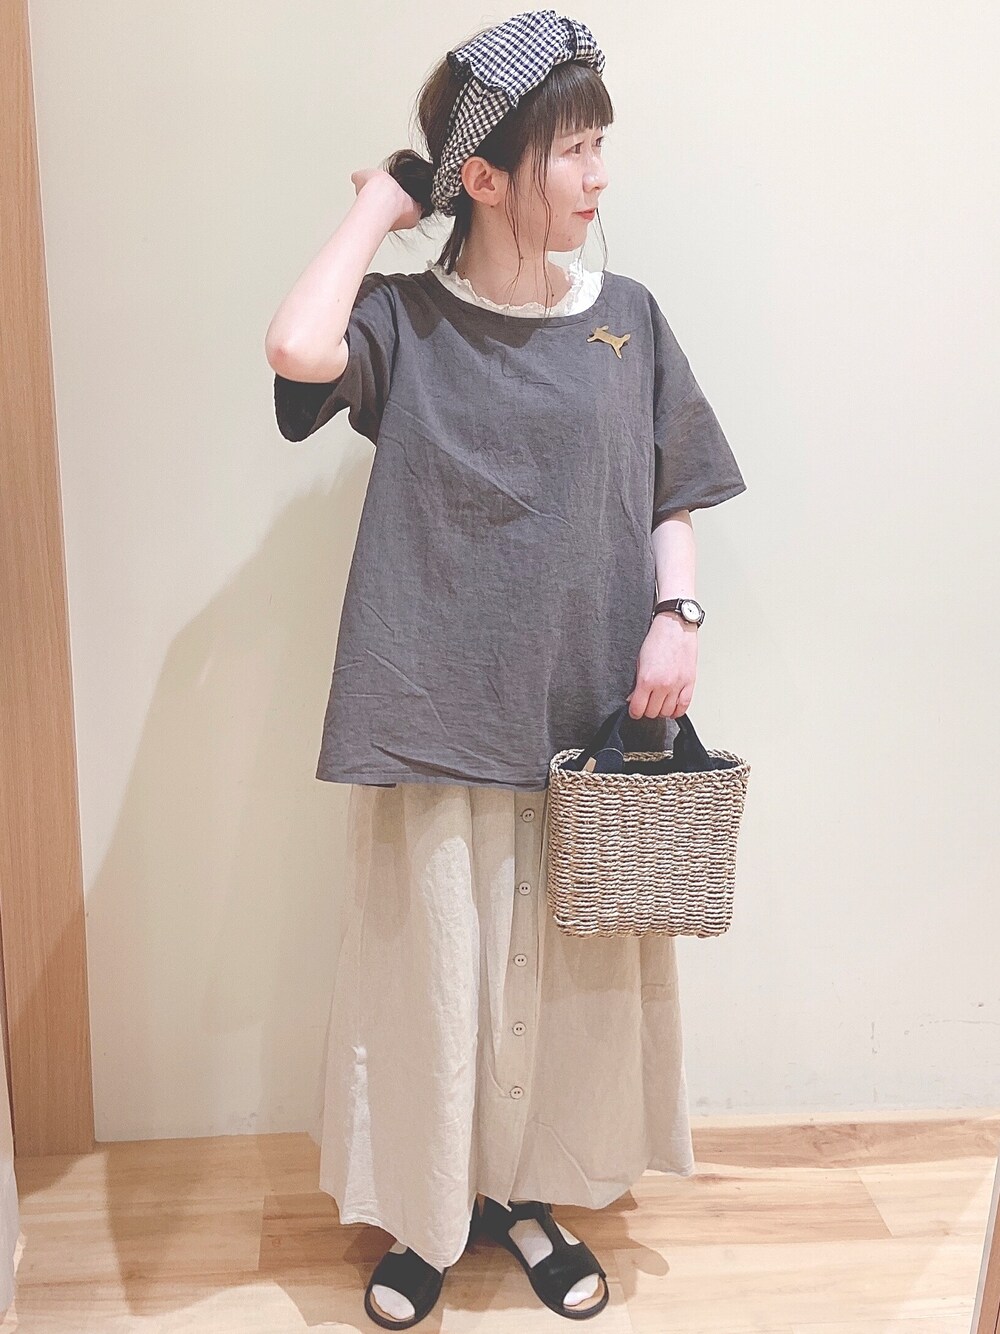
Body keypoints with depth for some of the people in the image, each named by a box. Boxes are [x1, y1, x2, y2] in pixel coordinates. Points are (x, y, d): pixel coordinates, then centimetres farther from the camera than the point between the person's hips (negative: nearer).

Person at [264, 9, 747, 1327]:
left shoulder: (626, 319, 5)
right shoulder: (404, 321, -4)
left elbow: (673, 501, 9)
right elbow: (298, 349, -26)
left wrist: (675, 619, -8)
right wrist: (377, 204, -10)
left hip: (595, 716, 3)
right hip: (437, 717, -2)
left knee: (575, 970, 14)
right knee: (430, 964, 10)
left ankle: (529, 1193, 38)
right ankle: (425, 1210, 34)